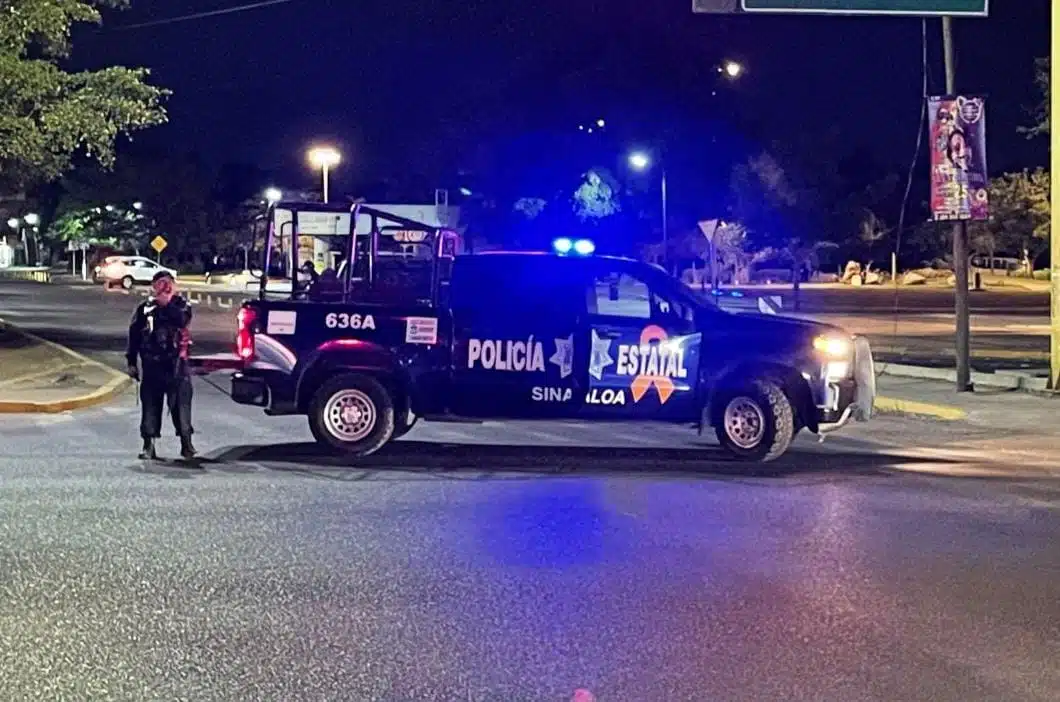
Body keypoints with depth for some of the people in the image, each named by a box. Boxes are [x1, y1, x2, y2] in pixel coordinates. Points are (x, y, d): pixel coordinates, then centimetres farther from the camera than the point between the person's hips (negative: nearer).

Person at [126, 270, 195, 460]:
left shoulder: (181, 305, 3)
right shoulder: (145, 308, 6)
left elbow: (182, 320, -20)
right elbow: (133, 335, 10)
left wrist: (166, 303, -21)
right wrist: (131, 362, 7)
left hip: (175, 364, -1)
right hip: (151, 364, 2)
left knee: (180, 403, -3)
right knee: (150, 405, 2)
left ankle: (186, 444, 5)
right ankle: (149, 445, 8)